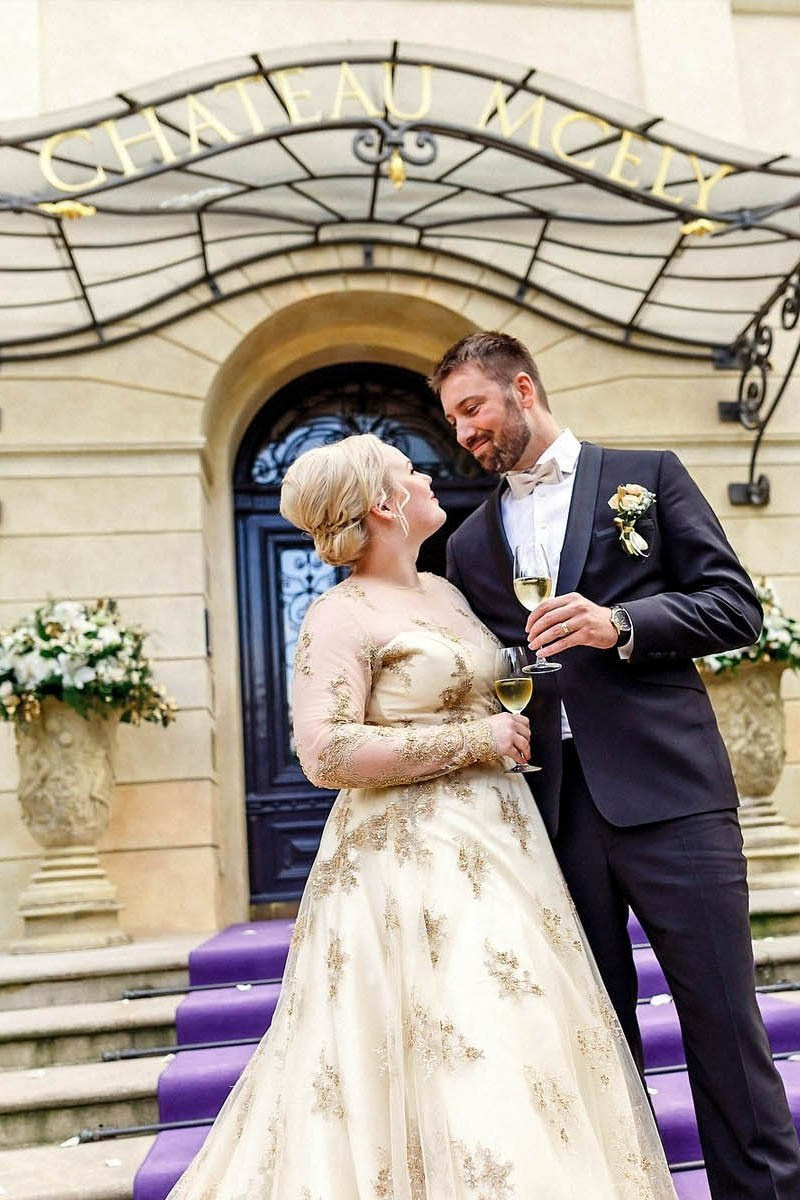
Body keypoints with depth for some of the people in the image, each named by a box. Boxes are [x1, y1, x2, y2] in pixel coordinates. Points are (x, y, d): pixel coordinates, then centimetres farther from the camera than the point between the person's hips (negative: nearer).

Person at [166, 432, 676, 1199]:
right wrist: (472, 740, -17)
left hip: (496, 848, 8)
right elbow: (325, 754, -21)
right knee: (450, 1060, -7)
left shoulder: (443, 590, 13)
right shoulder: (340, 616, -11)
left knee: (522, 1040, 10)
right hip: (411, 861, -8)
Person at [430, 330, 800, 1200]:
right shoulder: (471, 543, 17)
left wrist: (622, 624, -14)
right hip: (553, 805, 4)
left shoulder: (646, 474, 7)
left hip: (666, 787, -3)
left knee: (722, 1015, 1)